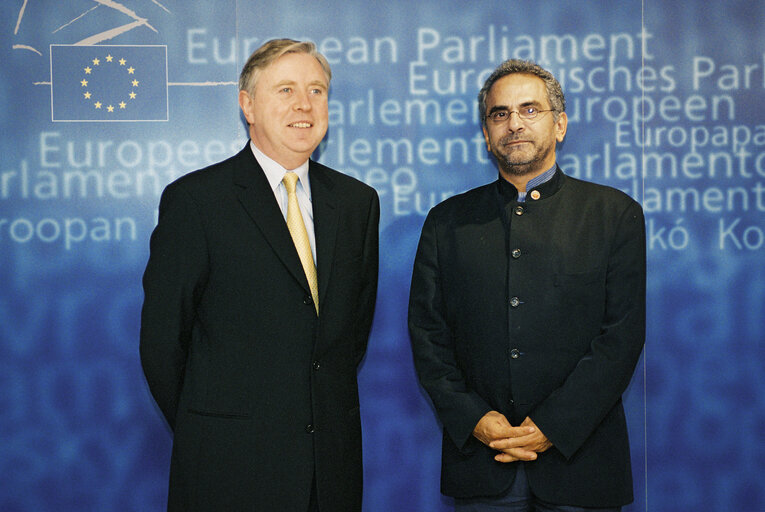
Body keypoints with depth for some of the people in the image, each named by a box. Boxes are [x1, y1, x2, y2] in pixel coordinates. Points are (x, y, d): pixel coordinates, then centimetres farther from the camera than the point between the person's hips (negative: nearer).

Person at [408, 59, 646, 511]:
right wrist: (473, 418, -8)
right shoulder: (447, 221, 8)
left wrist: (553, 426, -12)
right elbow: (427, 332, 5)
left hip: (578, 454, -1)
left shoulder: (616, 214, 2)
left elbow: (623, 334, -5)